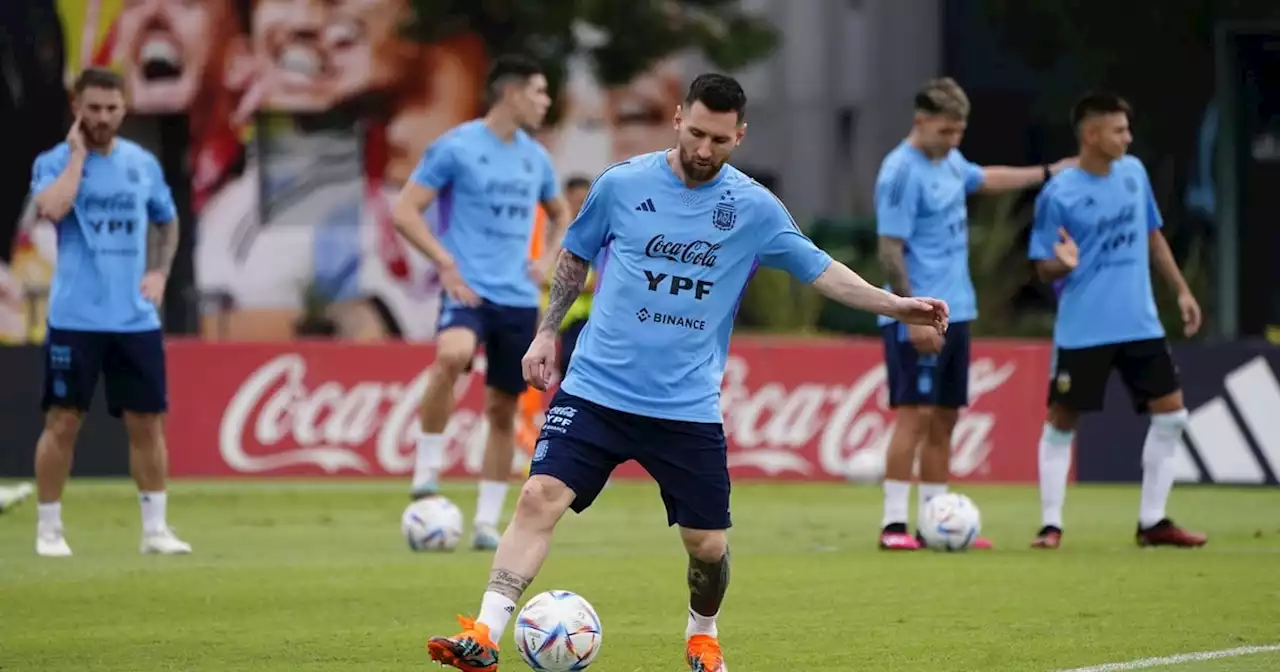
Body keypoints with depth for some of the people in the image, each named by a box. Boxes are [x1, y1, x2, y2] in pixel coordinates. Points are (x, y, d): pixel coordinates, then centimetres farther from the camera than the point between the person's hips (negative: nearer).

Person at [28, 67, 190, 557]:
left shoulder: (143, 164, 8)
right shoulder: (55, 162, -3)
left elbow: (167, 222, 22)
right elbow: (51, 208, -25)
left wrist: (159, 272, 6)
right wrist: (78, 154, -15)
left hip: (136, 318, 3)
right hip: (75, 318, -3)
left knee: (147, 422, 4)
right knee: (62, 422, 0)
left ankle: (155, 528, 12)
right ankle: (49, 529, 9)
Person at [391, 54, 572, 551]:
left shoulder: (535, 157, 13)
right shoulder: (456, 148, -5)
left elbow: (561, 215, 30)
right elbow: (404, 211, -7)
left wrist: (548, 260, 12)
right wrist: (446, 263, -15)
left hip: (519, 299, 6)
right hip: (470, 289, -6)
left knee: (503, 411, 7)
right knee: (452, 356, -36)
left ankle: (487, 523, 16)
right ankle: (427, 469, -21)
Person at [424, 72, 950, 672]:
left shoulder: (754, 208, 0)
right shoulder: (622, 184, -1)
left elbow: (819, 269, 7)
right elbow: (575, 256, 14)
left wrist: (894, 305, -2)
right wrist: (547, 332, 9)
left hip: (688, 408, 1)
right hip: (596, 390, -1)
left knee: (708, 545, 3)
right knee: (541, 495, -19)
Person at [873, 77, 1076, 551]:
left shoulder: (949, 161, 11)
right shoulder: (902, 172, -15)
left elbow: (985, 179, 35)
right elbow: (890, 251, -17)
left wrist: (1048, 173, 38)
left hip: (955, 313, 9)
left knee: (945, 419, 9)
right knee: (915, 415, -12)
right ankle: (893, 524, -11)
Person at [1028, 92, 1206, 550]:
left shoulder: (1134, 172, 4)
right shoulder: (1058, 194, -12)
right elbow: (1044, 271, -7)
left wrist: (1181, 290, 15)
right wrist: (1063, 264, -29)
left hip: (1140, 324, 5)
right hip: (1082, 331, -5)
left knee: (1171, 415, 2)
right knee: (1061, 423, -1)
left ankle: (1152, 522, 11)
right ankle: (1051, 525, 8)